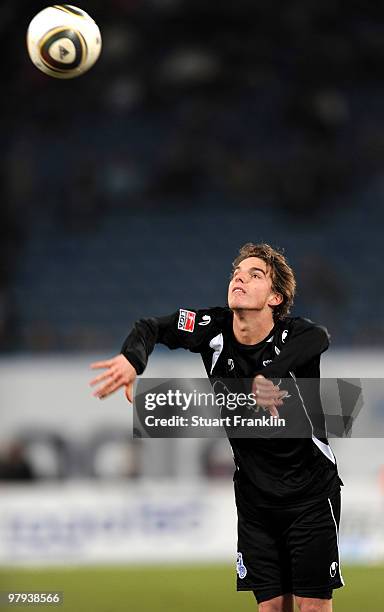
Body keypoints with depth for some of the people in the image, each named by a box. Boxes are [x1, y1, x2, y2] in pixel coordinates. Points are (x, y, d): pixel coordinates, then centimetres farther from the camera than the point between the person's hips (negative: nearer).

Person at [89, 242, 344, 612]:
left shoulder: (295, 336, -19)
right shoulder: (213, 329, -7)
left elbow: (319, 338, -42)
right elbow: (151, 329, 0)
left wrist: (265, 377, -53)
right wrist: (131, 359, -22)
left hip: (310, 493, -4)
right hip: (254, 494, 4)